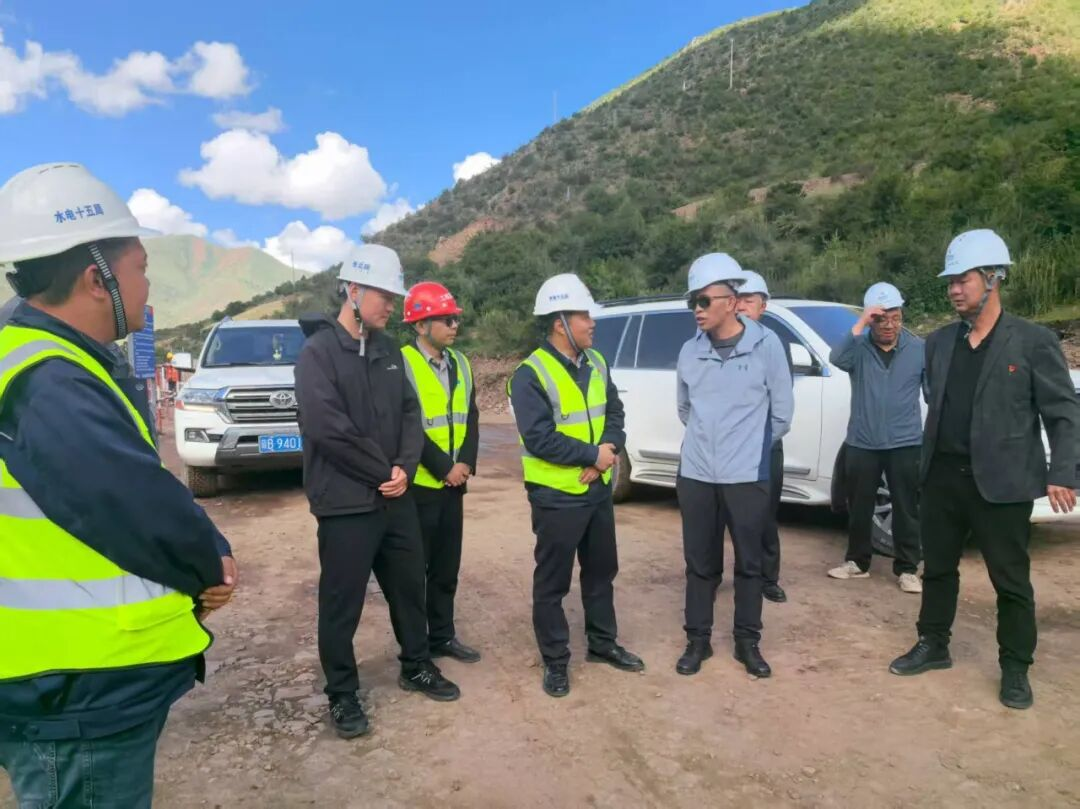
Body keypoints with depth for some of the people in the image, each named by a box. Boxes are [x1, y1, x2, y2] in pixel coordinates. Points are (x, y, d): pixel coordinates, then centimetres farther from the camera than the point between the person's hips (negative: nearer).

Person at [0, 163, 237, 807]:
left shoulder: (63, 367, 8)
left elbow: (142, 492, 9)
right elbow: (142, 510, -27)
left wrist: (199, 566, -3)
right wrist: (212, 566, -8)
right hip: (76, 702, -10)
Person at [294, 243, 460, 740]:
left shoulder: (388, 350, 9)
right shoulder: (318, 352, -12)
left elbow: (410, 411, 7)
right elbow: (328, 428, -22)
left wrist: (405, 467, -10)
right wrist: (382, 472, -15)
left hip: (396, 496, 7)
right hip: (345, 502, -6)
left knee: (409, 587, 19)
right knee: (342, 604, 7)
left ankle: (416, 668, 38)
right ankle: (342, 695, 25)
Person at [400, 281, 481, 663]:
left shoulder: (460, 362, 9)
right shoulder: (402, 363, -12)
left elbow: (471, 417, 8)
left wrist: (466, 463, -7)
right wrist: (444, 468, -16)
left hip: (453, 482, 6)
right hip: (419, 483, -6)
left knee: (447, 567, 15)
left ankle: (443, 636, 29)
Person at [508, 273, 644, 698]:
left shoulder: (596, 364, 6)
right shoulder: (531, 374, -17)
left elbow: (614, 414, 7)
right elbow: (539, 439, -23)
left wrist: (608, 448, -14)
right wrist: (593, 454, -18)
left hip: (598, 488, 7)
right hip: (556, 495, -7)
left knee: (601, 571, 19)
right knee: (553, 582, 6)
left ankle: (603, 643, 37)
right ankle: (555, 661, 21)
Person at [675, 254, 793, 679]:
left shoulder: (765, 345, -8)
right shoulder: (690, 350, 0)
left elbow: (782, 412, 0)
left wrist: (749, 447, 9)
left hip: (746, 477, -2)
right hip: (695, 475, 2)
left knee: (749, 563, 10)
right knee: (700, 563, 11)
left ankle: (747, 642, 26)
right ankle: (698, 640, 25)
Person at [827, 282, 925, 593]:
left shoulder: (919, 348, 1)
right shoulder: (859, 347, -2)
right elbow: (837, 359, -24)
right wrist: (860, 324, -28)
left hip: (906, 444, 0)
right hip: (862, 444, 1)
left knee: (906, 509, 7)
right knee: (859, 508, 11)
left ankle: (907, 569, 20)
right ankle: (857, 562, 27)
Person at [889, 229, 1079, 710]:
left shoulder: (1033, 341, -6)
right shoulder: (939, 341, 7)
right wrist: (927, 460, 7)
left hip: (1000, 482, -4)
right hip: (942, 476, 5)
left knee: (1011, 581, 8)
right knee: (937, 569, 16)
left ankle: (1015, 669, 25)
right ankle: (933, 646, 33)